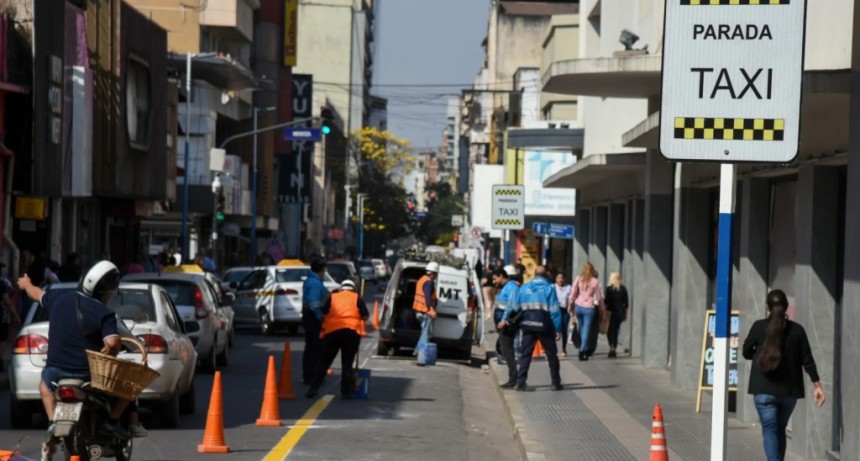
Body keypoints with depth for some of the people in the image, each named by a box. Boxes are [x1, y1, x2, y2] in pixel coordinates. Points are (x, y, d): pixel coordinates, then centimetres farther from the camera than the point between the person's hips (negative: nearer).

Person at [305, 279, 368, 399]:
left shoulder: (333, 297, 18)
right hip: (352, 332, -1)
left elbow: (323, 315, 11)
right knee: (347, 363, 7)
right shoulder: (357, 298, 14)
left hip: (332, 331, 1)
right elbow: (365, 317, 8)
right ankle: (346, 392, 5)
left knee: (324, 362, 7)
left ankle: (313, 389, 3)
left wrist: (324, 325, 26)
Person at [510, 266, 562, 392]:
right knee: (552, 355, 10)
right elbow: (554, 310, -9)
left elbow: (516, 308, 7)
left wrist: (517, 324, 16)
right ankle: (556, 383, 14)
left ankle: (521, 382, -1)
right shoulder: (549, 288, -4)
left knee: (525, 354, 7)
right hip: (544, 326, -3)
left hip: (528, 325, 3)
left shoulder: (524, 288, 7)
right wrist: (558, 329, -7)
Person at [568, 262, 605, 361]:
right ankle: (582, 351, -5)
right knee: (586, 330, 2)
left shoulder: (578, 279, -2)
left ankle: (584, 349, 26)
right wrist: (602, 307, 14)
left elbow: (573, 294, -3)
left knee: (581, 328, 18)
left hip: (578, 306, 2)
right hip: (589, 308, -2)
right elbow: (599, 297, 1)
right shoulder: (595, 281, -5)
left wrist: (570, 305, 9)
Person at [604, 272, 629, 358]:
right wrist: (625, 313, 16)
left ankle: (612, 347, -16)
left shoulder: (609, 288, -8)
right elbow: (626, 302, 7)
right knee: (616, 330, 13)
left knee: (610, 331, 0)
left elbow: (607, 300, -10)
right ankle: (614, 349, 14)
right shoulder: (623, 288, 4)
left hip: (611, 312, -4)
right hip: (620, 312, 4)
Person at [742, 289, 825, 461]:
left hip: (764, 390, -3)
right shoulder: (797, 330, 1)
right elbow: (807, 360, 0)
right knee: (780, 429, 19)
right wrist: (817, 385, 4)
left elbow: (746, 353, 5)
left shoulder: (759, 327, -6)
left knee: (770, 429, -5)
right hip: (789, 390, 3)